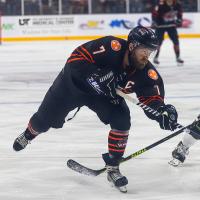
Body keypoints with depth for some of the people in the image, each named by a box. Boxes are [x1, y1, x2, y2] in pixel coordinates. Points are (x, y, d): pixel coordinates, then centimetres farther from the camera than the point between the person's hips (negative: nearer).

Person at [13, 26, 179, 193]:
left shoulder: (146, 72, -25)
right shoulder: (111, 47, -39)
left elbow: (152, 99, -25)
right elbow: (76, 58, -37)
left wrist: (163, 112, -46)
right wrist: (97, 77, -47)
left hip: (105, 94, 3)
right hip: (73, 82, -3)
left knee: (122, 120, -20)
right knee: (46, 119, 14)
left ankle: (113, 168, -1)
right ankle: (29, 134, 52)